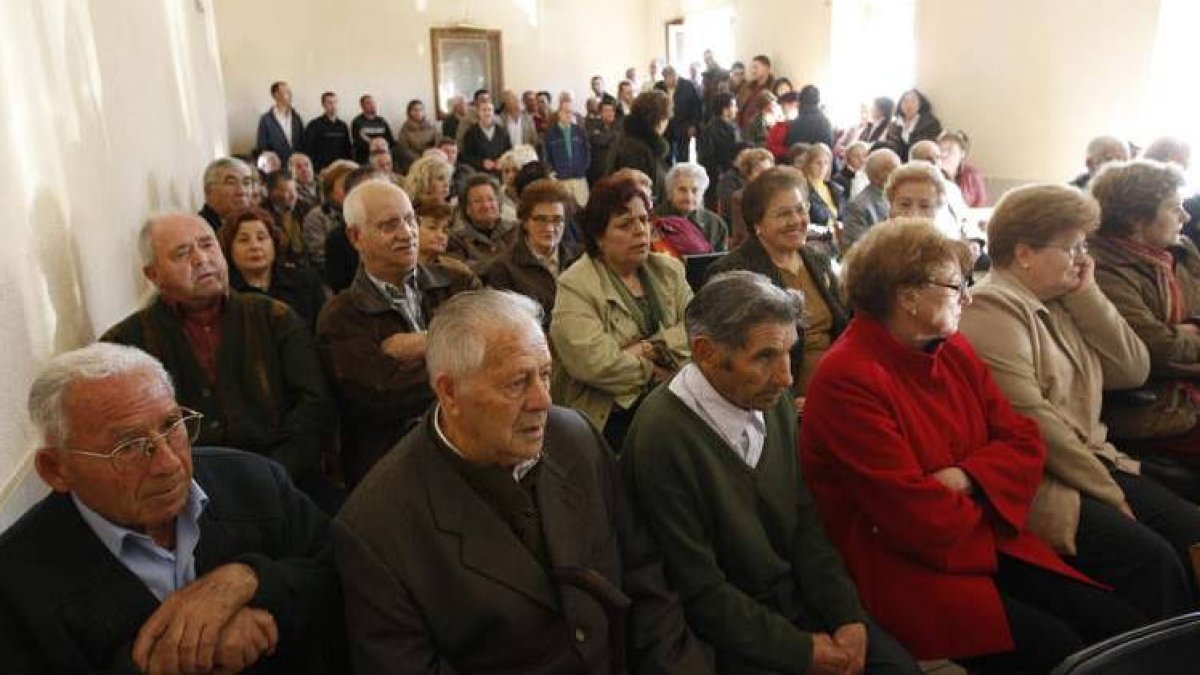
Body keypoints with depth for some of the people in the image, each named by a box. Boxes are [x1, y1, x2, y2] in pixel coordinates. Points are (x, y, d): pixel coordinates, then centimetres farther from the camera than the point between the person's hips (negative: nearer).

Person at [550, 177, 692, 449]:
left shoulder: (669, 270, 13)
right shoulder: (574, 286, -7)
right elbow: (594, 362, -19)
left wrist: (651, 348, -12)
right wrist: (652, 370, -6)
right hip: (612, 420, -5)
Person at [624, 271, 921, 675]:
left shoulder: (775, 404, -4)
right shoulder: (661, 439, -25)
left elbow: (806, 524, 6)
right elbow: (701, 592, -18)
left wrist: (849, 618, -4)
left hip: (798, 598, 6)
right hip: (730, 635, -6)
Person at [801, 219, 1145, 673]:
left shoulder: (954, 350, 8)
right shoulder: (847, 379, -20)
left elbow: (1025, 444, 7)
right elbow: (921, 521, -21)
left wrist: (964, 478, -13)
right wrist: (985, 506, -1)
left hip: (985, 545, 8)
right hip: (902, 571, -7)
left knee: (1124, 626, -5)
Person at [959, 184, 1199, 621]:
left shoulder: (1061, 305, 16)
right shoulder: (992, 308, -12)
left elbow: (1133, 371, 10)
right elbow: (1030, 419, -19)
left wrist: (1087, 295, 3)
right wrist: (1104, 488, -13)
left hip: (1090, 462, 9)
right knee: (1151, 559, -21)